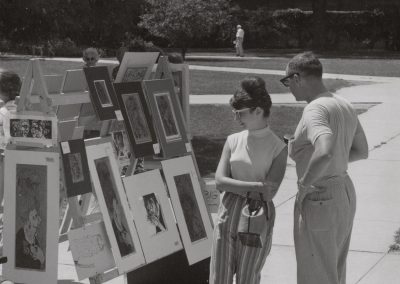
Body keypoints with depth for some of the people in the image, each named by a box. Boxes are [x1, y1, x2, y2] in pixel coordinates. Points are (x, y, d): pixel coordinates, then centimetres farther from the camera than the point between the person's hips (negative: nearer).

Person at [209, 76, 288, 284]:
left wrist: (235, 187, -7)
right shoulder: (233, 141, 7)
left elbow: (268, 193, -12)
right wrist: (256, 187, -14)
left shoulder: (278, 148, -4)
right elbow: (220, 182, -4)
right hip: (227, 215, 3)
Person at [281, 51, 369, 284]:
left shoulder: (315, 109, -21)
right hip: (345, 192, 9)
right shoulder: (345, 106, 7)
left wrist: (305, 182, -24)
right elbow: (362, 151, 16)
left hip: (320, 198, -9)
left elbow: (325, 151, -38)